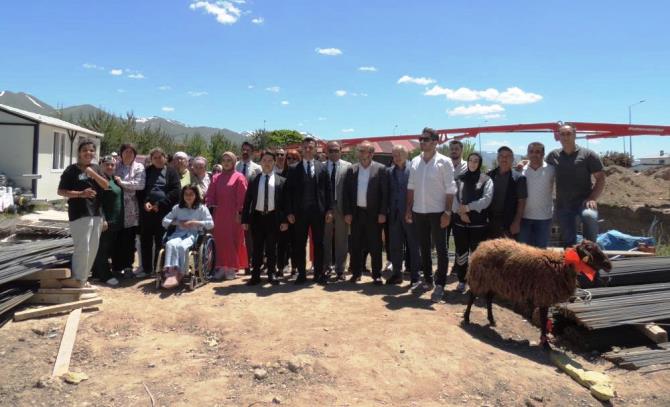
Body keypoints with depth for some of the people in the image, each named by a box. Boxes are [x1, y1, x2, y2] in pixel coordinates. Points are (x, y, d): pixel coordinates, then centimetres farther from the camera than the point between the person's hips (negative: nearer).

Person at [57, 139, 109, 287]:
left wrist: (93, 173, -12)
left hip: (96, 213, 6)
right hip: (80, 214, -6)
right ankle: (77, 279, 3)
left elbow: (106, 186, 2)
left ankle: (83, 277, 21)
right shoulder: (72, 169, -2)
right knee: (82, 247, -9)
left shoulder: (95, 168, 13)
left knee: (93, 248, 9)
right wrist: (81, 194, -16)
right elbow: (60, 191, -4)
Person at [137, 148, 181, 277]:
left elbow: (175, 191, -5)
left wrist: (160, 204, -11)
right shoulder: (147, 171, 13)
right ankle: (146, 269, 17)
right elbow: (140, 189, 11)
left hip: (163, 212, -3)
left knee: (160, 241, 0)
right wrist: (144, 202, -7)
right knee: (145, 240, 6)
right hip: (147, 211, 3)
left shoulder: (171, 172, 5)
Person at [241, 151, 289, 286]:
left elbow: (285, 201, 1)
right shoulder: (254, 180, 5)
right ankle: (255, 275, 14)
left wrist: (284, 220, -5)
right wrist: (245, 219, 0)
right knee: (257, 248, 7)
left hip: (273, 217, -1)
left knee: (272, 248, 7)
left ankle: (272, 274, 17)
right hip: (257, 217, 1)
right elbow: (247, 201, 6)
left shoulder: (281, 181, 1)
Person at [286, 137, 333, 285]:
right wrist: (290, 212, -4)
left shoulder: (322, 167, 6)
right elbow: (290, 192, 2)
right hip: (300, 212, 0)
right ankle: (301, 274, 14)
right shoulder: (293, 169, 4)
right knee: (299, 245, 4)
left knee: (318, 243, 6)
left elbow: (327, 189, 5)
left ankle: (319, 273, 16)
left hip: (318, 211, 0)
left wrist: (329, 209, -1)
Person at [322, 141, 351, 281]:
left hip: (341, 208, 0)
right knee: (326, 240, 8)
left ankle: (340, 270, 15)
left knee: (341, 241, 6)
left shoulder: (348, 166, 3)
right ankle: (326, 267, 20)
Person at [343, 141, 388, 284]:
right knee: (356, 245, 8)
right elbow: (345, 192, 6)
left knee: (375, 245, 3)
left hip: (373, 213, -3)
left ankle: (377, 275, 11)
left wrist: (383, 213, -9)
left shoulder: (380, 169, -1)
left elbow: (385, 192, -4)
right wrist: (347, 212, -1)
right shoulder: (351, 169, 7)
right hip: (356, 213, 3)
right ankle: (356, 273, 19)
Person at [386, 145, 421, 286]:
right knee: (395, 246, 10)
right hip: (394, 214, 4)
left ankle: (415, 275, 13)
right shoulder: (389, 171, 9)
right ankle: (396, 274, 21)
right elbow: (387, 192, 8)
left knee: (413, 245, 5)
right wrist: (387, 211, 1)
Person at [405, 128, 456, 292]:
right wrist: (408, 209, 6)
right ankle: (427, 280, 27)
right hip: (419, 212, 5)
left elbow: (450, 189, -9)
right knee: (424, 248, 14)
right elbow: (411, 187, 9)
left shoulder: (444, 162, -8)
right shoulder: (415, 161, 6)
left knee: (440, 249, 5)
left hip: (437, 212, -5)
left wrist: (447, 212, -13)